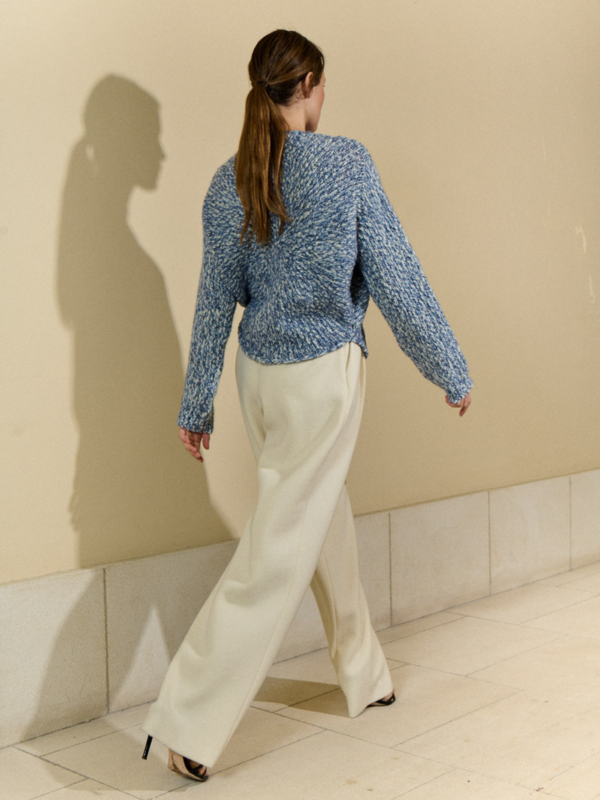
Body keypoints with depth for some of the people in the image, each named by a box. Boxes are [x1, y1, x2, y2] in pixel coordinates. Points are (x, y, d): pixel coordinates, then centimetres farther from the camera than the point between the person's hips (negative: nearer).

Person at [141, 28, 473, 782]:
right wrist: (451, 371, 2)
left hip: (258, 374, 7)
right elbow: (395, 277, -9)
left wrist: (195, 407, 11)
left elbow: (214, 301, 4)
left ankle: (364, 676, 36)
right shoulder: (347, 162, -12)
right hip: (323, 373, -6)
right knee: (278, 548, -3)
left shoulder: (227, 183, 2)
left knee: (327, 518, 21)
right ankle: (189, 722, -1)